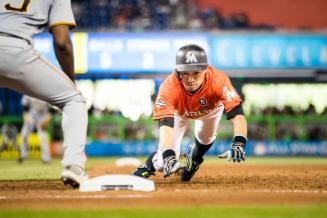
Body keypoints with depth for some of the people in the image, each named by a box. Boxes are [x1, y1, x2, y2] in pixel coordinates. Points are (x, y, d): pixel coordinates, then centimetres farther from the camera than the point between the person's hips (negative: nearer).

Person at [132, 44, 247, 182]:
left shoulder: (218, 81, -44)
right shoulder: (169, 88, -45)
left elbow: (237, 115, -51)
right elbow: (165, 125, -53)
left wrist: (238, 144, -69)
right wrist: (168, 157, -70)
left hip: (211, 107, 3)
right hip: (180, 111, -3)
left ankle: (194, 159, 26)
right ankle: (148, 166, 26)